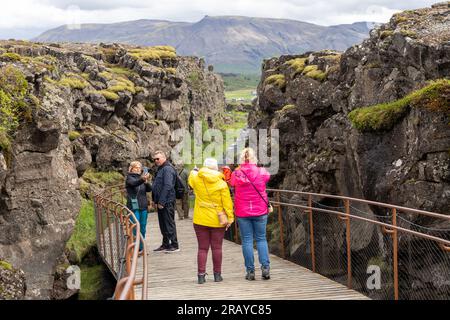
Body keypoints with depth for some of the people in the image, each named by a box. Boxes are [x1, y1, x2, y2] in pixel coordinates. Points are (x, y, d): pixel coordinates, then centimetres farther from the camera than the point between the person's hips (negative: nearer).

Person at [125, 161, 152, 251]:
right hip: (134, 206, -6)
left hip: (143, 206, 6)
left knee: (143, 228, 9)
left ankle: (141, 248, 17)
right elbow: (134, 183, -25)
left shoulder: (142, 177, 13)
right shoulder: (129, 178, -2)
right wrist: (142, 179, -46)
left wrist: (146, 182, -21)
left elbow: (149, 189, 1)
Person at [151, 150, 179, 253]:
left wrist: (161, 202, -22)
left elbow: (167, 186, -22)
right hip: (161, 202, 10)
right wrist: (155, 201, 16)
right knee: (163, 224, 14)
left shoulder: (168, 169, -14)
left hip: (167, 202, -10)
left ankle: (174, 245, 2)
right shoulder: (160, 169, 18)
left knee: (169, 223, -4)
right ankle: (165, 245, 21)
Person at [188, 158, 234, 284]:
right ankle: (217, 274, 13)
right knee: (217, 248, 8)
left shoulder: (196, 179, -4)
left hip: (200, 220, 1)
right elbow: (227, 202, -8)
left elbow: (190, 179, 21)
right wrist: (230, 217, -2)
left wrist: (194, 171, 39)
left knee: (202, 248, 7)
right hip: (217, 221, -1)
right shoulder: (221, 183, -9)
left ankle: (201, 275, 3)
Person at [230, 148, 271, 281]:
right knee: (261, 239, 11)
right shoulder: (262, 172, -4)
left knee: (247, 240, 5)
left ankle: (250, 271, 4)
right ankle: (265, 267, -1)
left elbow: (231, 183, 10)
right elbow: (268, 176, 16)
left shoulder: (236, 174, -6)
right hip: (260, 211, 1)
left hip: (242, 212, -1)